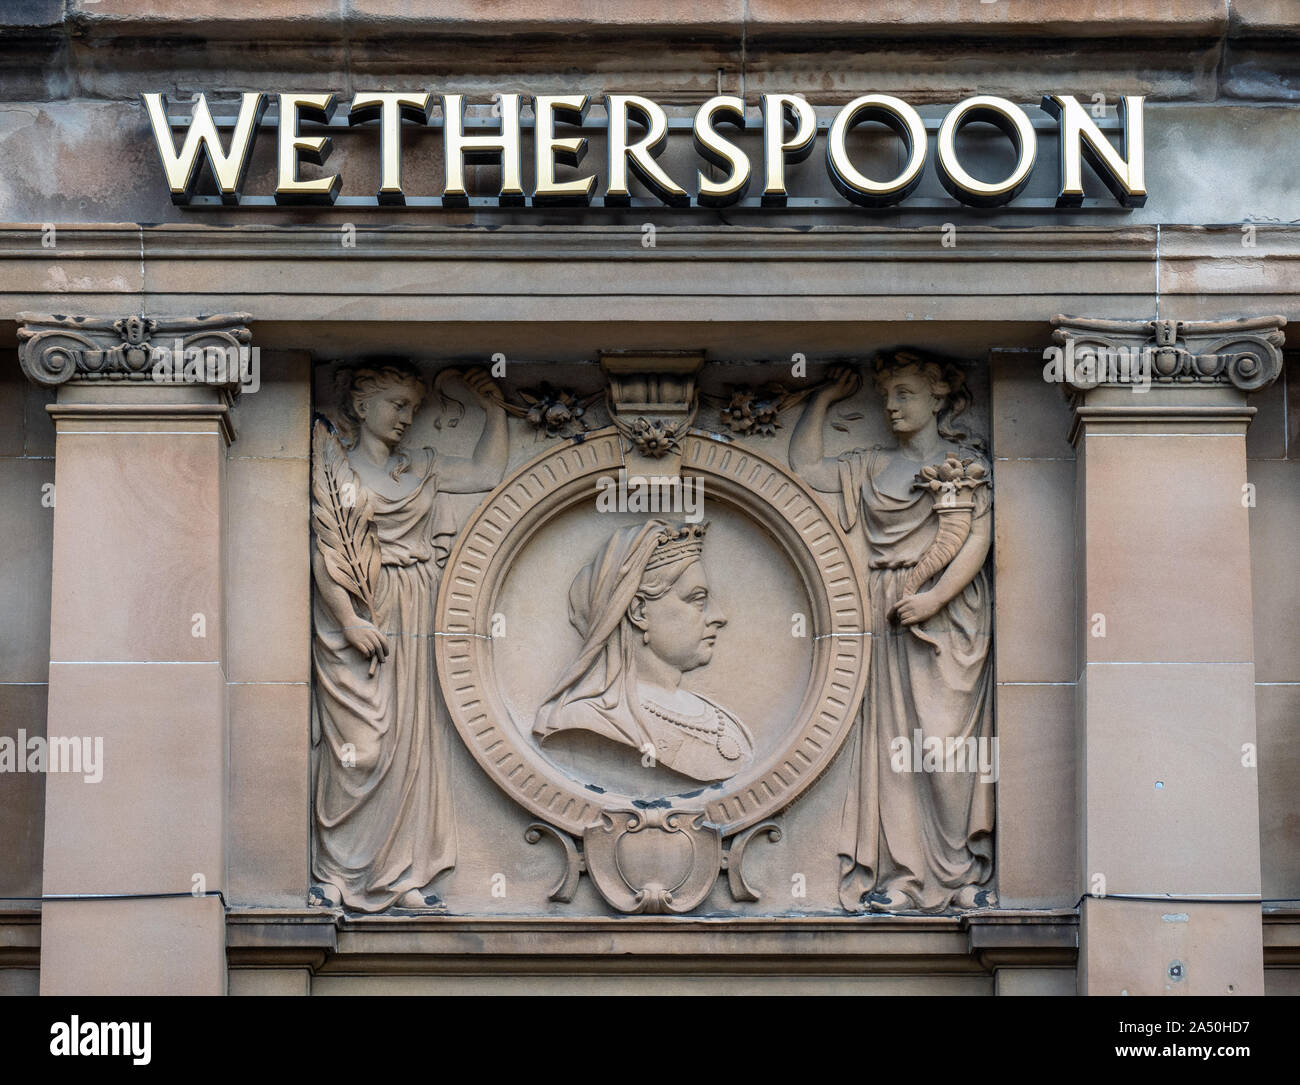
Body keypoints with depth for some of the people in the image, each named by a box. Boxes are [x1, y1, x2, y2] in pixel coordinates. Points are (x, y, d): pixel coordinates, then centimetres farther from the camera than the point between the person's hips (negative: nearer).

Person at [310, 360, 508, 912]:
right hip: (354, 625, -6)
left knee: (410, 743, 4)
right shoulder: (333, 467, -2)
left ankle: (402, 874, 10)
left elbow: (488, 472, 20)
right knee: (358, 747, -6)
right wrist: (349, 620, -17)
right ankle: (336, 873, 4)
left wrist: (494, 410, 12)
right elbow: (323, 550, -9)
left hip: (410, 627, 6)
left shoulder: (419, 470, 16)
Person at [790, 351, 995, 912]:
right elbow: (805, 467, 16)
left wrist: (935, 597, -16)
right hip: (895, 621, 4)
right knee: (899, 739, -1)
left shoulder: (967, 463, 2)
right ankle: (908, 874, 0)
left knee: (952, 738, -7)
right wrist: (825, 397, 15)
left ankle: (965, 873, -2)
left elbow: (978, 538, -6)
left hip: (952, 615, -4)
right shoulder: (875, 466, 16)